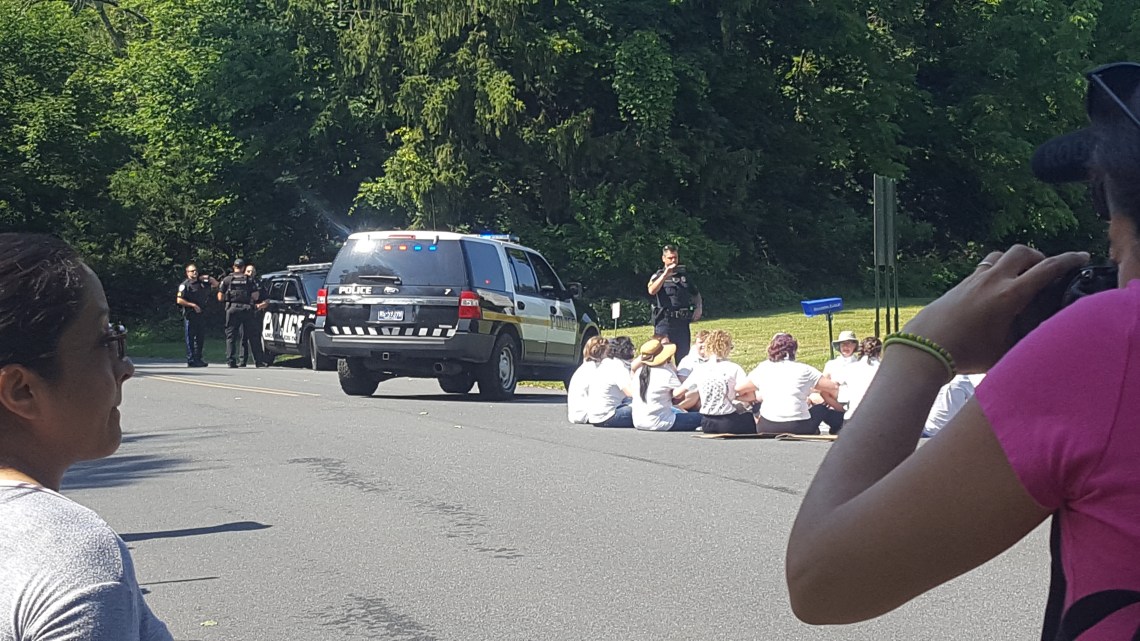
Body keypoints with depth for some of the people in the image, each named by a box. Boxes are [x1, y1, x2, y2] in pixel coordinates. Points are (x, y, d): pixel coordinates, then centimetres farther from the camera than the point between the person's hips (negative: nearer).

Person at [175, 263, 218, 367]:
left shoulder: (202, 283, 16)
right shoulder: (184, 285, -4)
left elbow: (215, 284, 26)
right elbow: (179, 300, -10)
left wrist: (208, 277, 9)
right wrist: (193, 305, -13)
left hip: (201, 314, 7)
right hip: (190, 315, -7)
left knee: (201, 337, 10)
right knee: (190, 338, -4)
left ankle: (198, 359, 17)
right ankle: (191, 361, -4)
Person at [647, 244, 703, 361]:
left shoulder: (684, 276, 16)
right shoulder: (658, 276, 4)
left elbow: (696, 294, 26)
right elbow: (652, 291, -17)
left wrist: (699, 308, 7)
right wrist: (666, 274, -20)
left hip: (682, 322, 4)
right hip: (664, 323, -3)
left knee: (683, 356, 6)